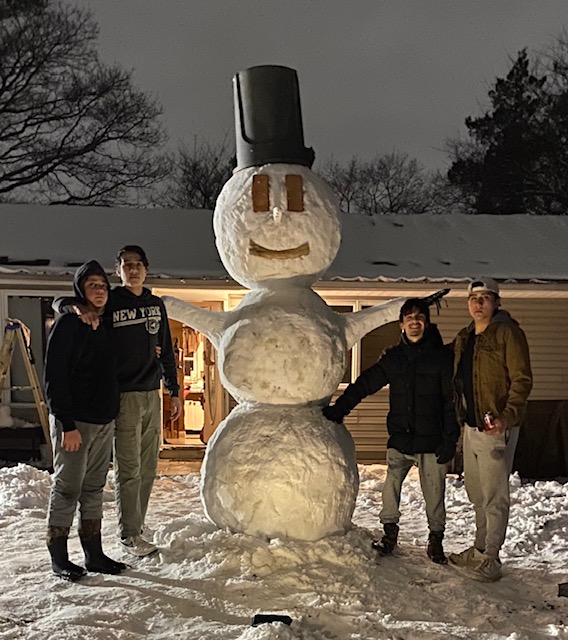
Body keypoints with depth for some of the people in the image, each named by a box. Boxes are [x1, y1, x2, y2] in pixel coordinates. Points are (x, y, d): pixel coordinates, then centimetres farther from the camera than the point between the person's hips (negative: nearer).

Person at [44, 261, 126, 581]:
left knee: (94, 489, 12)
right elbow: (54, 378, -14)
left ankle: (94, 554, 19)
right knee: (67, 489, -1)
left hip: (104, 421, 7)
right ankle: (59, 558, 9)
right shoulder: (69, 324, -9)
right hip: (74, 422, -7)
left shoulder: (107, 325, 13)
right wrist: (67, 425, -19)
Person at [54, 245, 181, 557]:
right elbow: (59, 302, -2)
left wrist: (174, 391, 15)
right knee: (128, 469, -3)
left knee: (148, 467, 10)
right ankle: (129, 534, 5)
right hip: (125, 395, -5)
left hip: (152, 394, 6)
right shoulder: (109, 302, -2)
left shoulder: (156, 304, 12)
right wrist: (78, 307, -25)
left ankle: (137, 526, 21)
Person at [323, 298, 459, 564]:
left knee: (434, 493, 5)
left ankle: (435, 538, 22)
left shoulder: (442, 356, -2)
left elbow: (453, 401, -3)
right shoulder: (393, 357, 8)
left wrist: (450, 439, -9)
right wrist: (338, 408, -1)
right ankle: (390, 533, 17)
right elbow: (365, 383, 10)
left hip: (431, 441, -2)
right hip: (399, 439, 3)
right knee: (391, 487, -1)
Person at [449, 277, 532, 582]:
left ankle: (491, 559, 5)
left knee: (493, 496, -3)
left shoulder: (508, 332, -11)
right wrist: (459, 416, 13)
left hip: (496, 427, -8)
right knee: (477, 493, 18)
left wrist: (507, 417, -25)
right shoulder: (463, 338, 13)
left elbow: (522, 380, -16)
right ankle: (480, 548, 31)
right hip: (471, 426, 8)